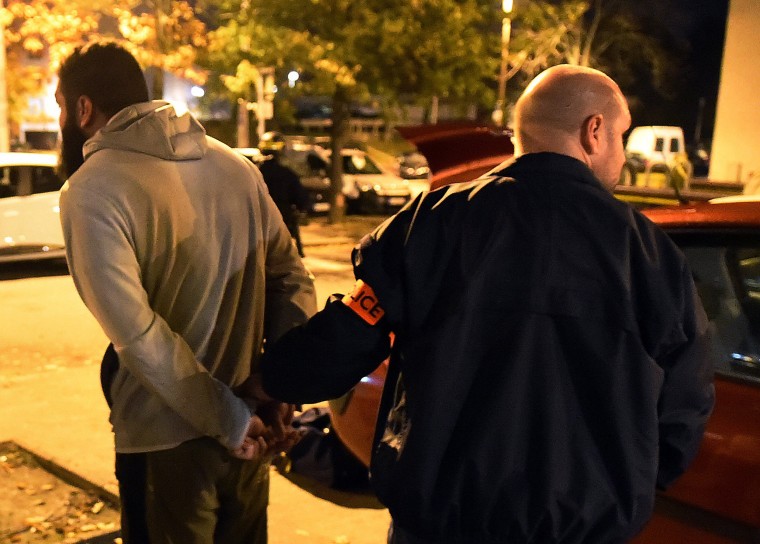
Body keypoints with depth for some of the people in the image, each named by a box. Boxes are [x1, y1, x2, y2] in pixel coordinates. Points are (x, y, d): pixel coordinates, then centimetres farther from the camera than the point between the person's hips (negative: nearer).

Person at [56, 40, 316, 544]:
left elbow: (138, 335, -23)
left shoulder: (93, 191, -14)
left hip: (167, 442, -5)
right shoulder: (234, 164, 4)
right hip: (253, 429, 6)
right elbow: (293, 281, 3)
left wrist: (229, 422, -15)